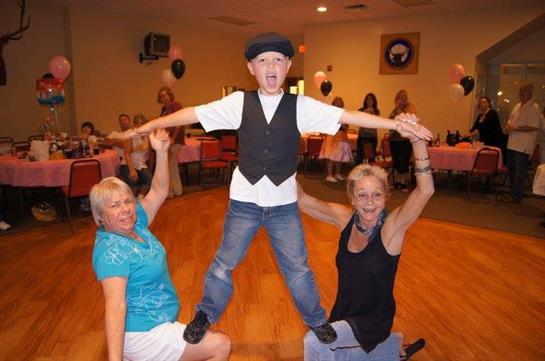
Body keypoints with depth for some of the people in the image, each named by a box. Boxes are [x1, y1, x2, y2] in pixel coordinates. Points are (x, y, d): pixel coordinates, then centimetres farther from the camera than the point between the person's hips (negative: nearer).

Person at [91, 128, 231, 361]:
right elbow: (115, 308, -33)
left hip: (157, 323, 9)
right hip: (142, 335, -9)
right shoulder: (111, 251, -24)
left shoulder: (135, 224, -1)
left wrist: (162, 152, -12)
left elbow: (158, 192, 1)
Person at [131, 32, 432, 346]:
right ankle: (206, 315, 39)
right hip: (244, 200, 0)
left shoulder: (301, 106, -5)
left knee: (298, 268, 13)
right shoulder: (239, 102, -5)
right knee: (225, 263, 14)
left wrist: (399, 124, -15)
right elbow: (193, 114, -4)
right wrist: (147, 126, -3)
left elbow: (348, 116, -10)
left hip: (284, 203, 0)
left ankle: (316, 320, 39)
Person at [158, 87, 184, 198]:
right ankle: (177, 191, 22)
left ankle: (169, 192, 0)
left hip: (175, 140, -9)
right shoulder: (164, 108, 15)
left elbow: (179, 124, -16)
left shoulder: (176, 105, -10)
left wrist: (173, 139, -18)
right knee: (173, 165, 13)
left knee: (169, 165, -8)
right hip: (167, 140, 9)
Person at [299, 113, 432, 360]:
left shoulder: (392, 226, -23)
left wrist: (416, 139, -48)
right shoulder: (346, 219, -10)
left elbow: (425, 190, -39)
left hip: (374, 319, -6)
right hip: (342, 312, 6)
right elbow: (302, 200, -8)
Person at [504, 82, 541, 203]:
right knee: (511, 170, 15)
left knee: (519, 172, -3)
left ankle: (516, 196, 6)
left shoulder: (534, 107, -11)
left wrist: (516, 128, -21)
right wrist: (508, 125, 1)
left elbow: (533, 127, -18)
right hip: (513, 143, 8)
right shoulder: (517, 106, 14)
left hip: (523, 146, -8)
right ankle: (514, 193, 28)